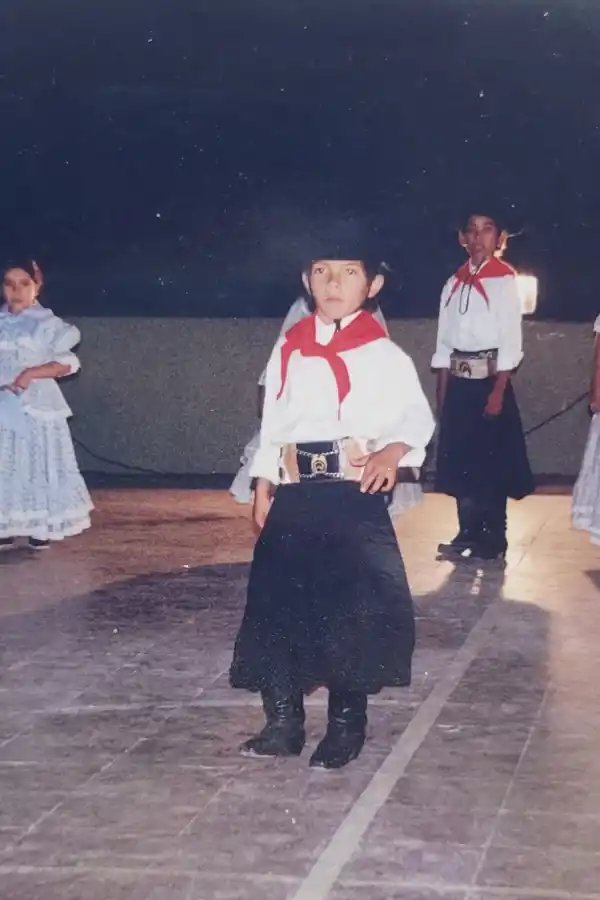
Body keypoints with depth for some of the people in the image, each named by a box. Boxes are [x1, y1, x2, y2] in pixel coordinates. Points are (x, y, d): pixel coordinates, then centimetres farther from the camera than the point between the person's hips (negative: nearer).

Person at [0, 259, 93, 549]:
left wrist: (31, 373, -17)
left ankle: (41, 529, 8)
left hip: (36, 404, -4)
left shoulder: (47, 323, -5)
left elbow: (68, 363, -8)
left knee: (38, 463, 0)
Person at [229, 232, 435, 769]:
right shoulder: (287, 351, 10)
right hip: (294, 494, 4)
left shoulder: (384, 354, -2)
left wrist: (393, 451, -26)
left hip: (354, 494, -4)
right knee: (276, 602, 4)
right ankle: (283, 722, 17)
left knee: (352, 605, -1)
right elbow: (271, 426, 13)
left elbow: (418, 416, -6)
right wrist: (263, 488, 10)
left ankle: (347, 724, 15)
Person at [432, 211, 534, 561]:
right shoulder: (454, 283, 9)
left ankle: (494, 539, 11)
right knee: (460, 458, 8)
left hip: (490, 378, -5)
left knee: (492, 460, 0)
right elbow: (444, 341, 9)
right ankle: (469, 534, 19)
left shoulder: (505, 279, -6)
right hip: (459, 380, 5)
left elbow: (511, 338, -10)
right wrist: (442, 392, 5)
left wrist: (499, 391, -15)